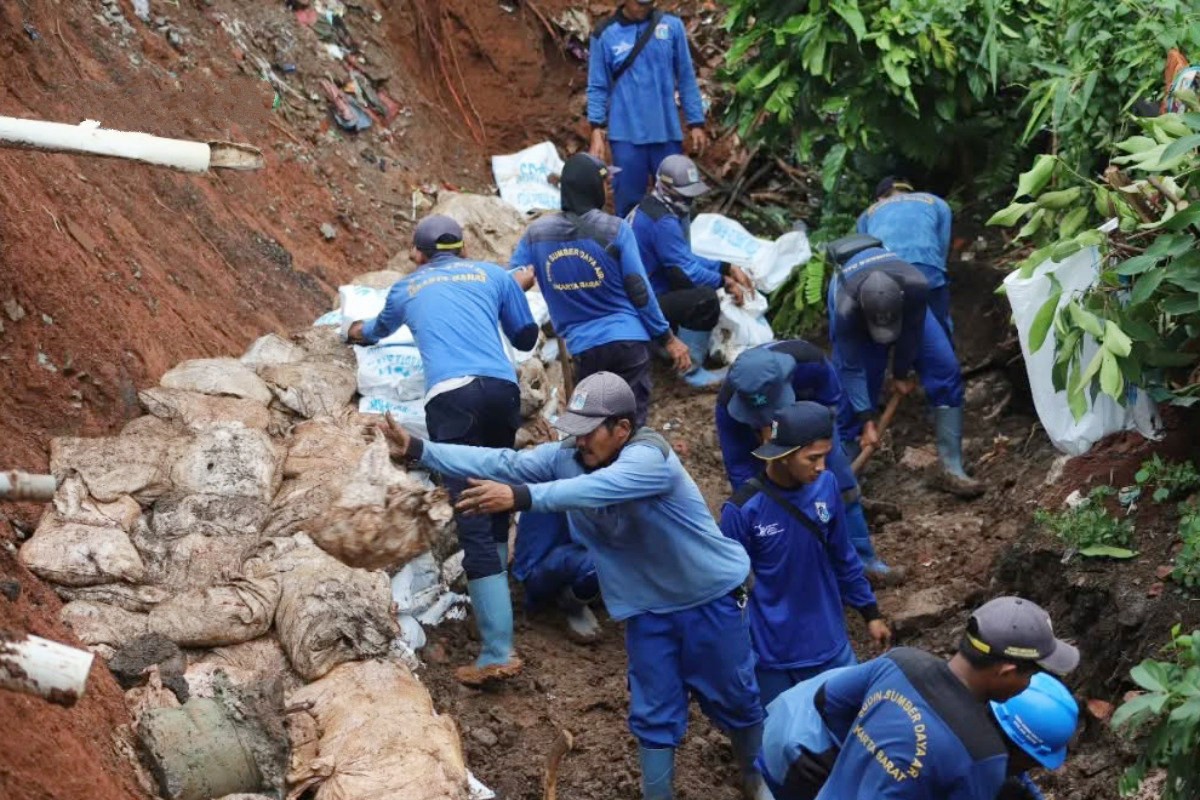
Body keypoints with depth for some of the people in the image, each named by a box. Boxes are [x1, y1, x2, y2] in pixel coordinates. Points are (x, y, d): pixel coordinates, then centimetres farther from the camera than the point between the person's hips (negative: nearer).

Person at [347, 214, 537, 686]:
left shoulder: (407, 289, 26)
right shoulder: (492, 275, 23)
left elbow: (379, 329, 48)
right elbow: (526, 338, 31)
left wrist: (358, 332, 72)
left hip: (451, 396, -2)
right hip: (501, 389, 2)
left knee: (473, 522, -9)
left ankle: (497, 654, -14)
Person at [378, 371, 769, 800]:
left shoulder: (650, 458, -30)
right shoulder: (567, 455, -10)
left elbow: (594, 489, -48)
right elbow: (502, 463, -17)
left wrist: (519, 498, -59)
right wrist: (417, 449, -27)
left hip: (710, 597, -5)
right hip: (646, 607, 5)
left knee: (732, 698, 12)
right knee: (653, 714, 9)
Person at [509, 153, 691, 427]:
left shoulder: (537, 233, 1)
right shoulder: (615, 230, -7)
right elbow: (639, 289, -4)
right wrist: (668, 338, 3)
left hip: (583, 349, 2)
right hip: (628, 341, -2)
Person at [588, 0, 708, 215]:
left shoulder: (672, 26, 1)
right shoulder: (604, 34, -2)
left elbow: (686, 79, 6)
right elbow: (597, 87, 0)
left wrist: (696, 123, 3)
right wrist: (597, 131, -9)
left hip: (667, 132, 1)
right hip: (626, 134, -1)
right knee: (628, 202, 4)